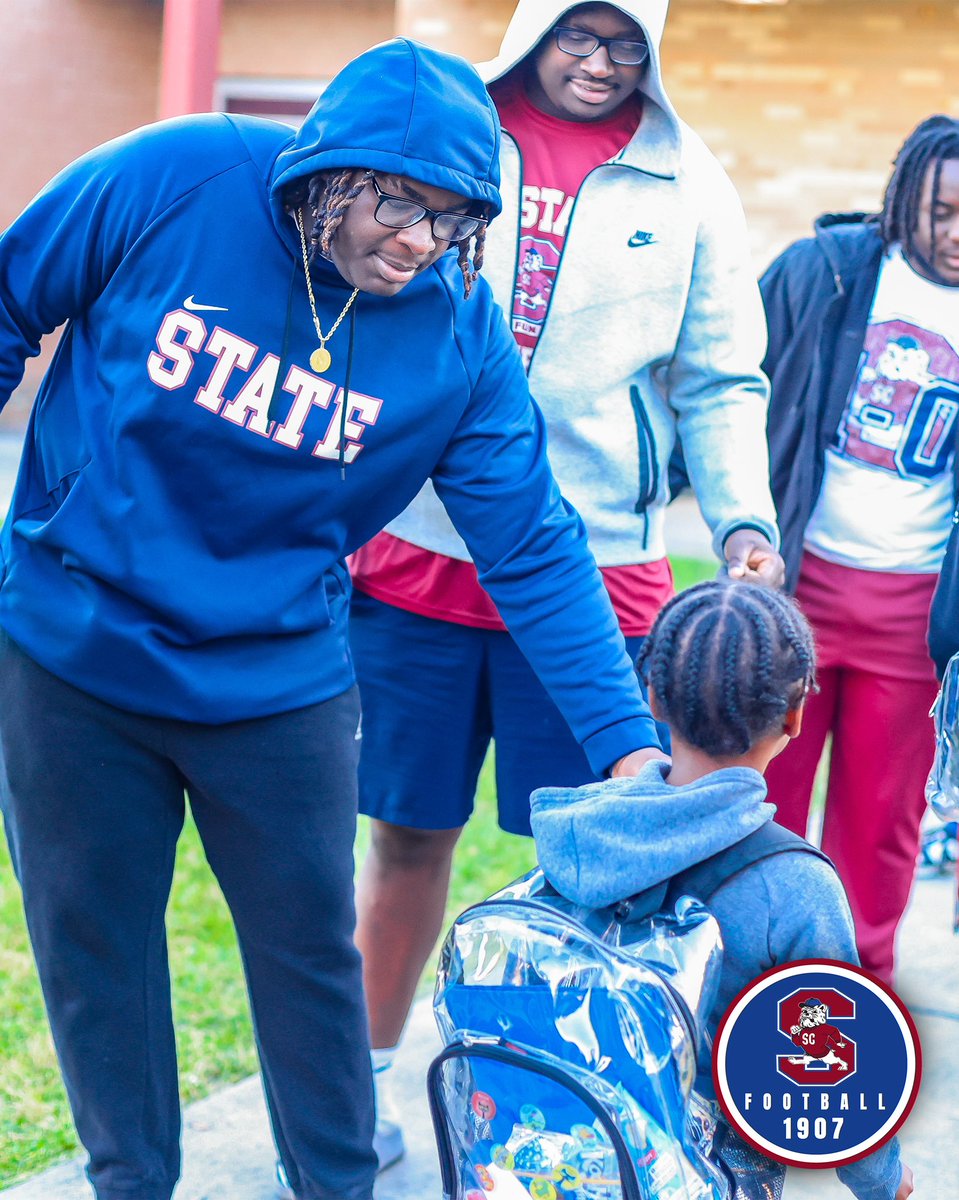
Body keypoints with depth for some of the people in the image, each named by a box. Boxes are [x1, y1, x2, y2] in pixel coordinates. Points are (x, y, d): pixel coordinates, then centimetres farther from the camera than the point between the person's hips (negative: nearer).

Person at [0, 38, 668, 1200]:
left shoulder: (460, 330, -14)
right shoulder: (170, 182, -17)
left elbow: (533, 552, -12)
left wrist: (627, 745, -18)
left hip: (277, 680, 0)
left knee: (312, 948, 9)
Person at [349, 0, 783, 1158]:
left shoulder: (689, 185, 6)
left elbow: (720, 383, 8)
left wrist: (745, 520, -7)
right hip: (415, 556, 0)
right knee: (407, 834, 9)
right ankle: (361, 1079, 28)